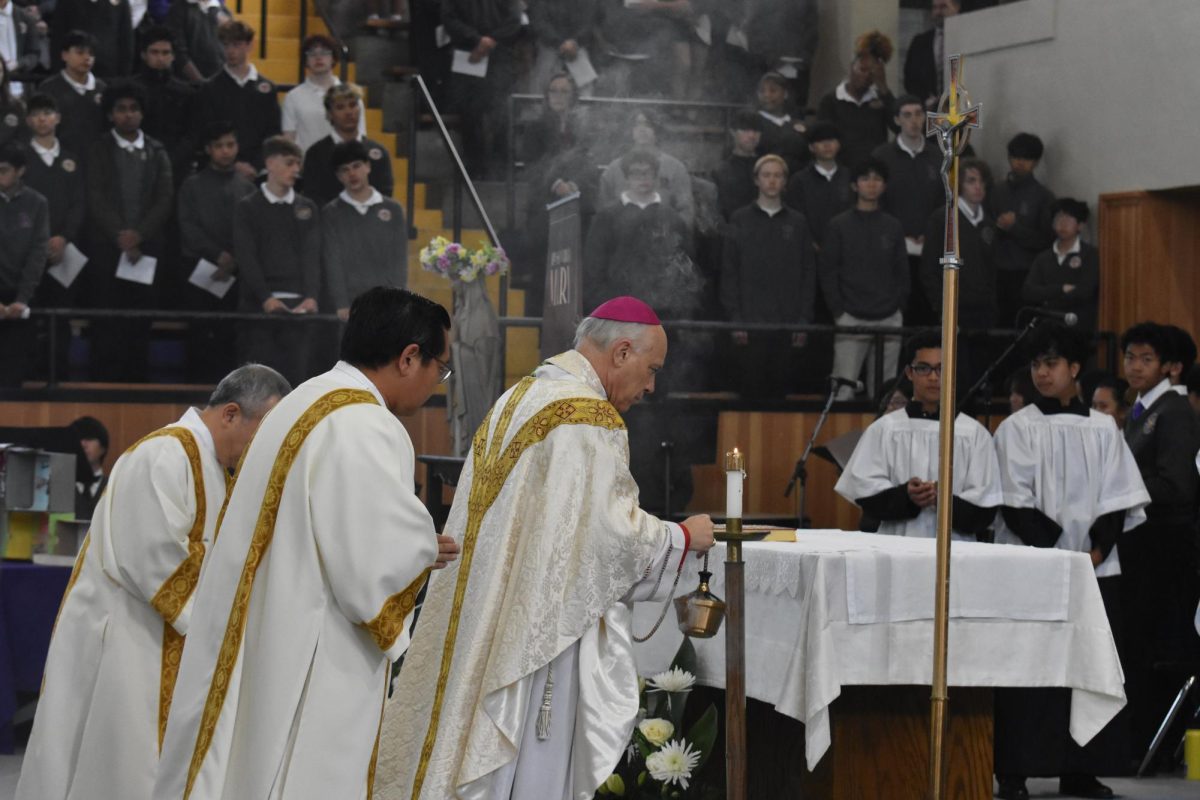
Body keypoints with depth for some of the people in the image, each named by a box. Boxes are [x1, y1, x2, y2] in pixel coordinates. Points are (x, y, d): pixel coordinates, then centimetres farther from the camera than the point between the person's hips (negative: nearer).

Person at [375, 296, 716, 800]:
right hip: (544, 632, -9)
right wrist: (684, 538, 0)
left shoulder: (516, 399, 15)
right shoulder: (589, 417, -15)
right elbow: (612, 532, -17)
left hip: (483, 622, 9)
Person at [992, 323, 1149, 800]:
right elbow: (1016, 504, -5)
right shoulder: (1017, 429, 1)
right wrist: (1058, 554, -12)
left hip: (1096, 568, 3)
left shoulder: (1103, 429, 9)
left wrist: (1096, 550, -8)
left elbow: (1118, 498, 6)